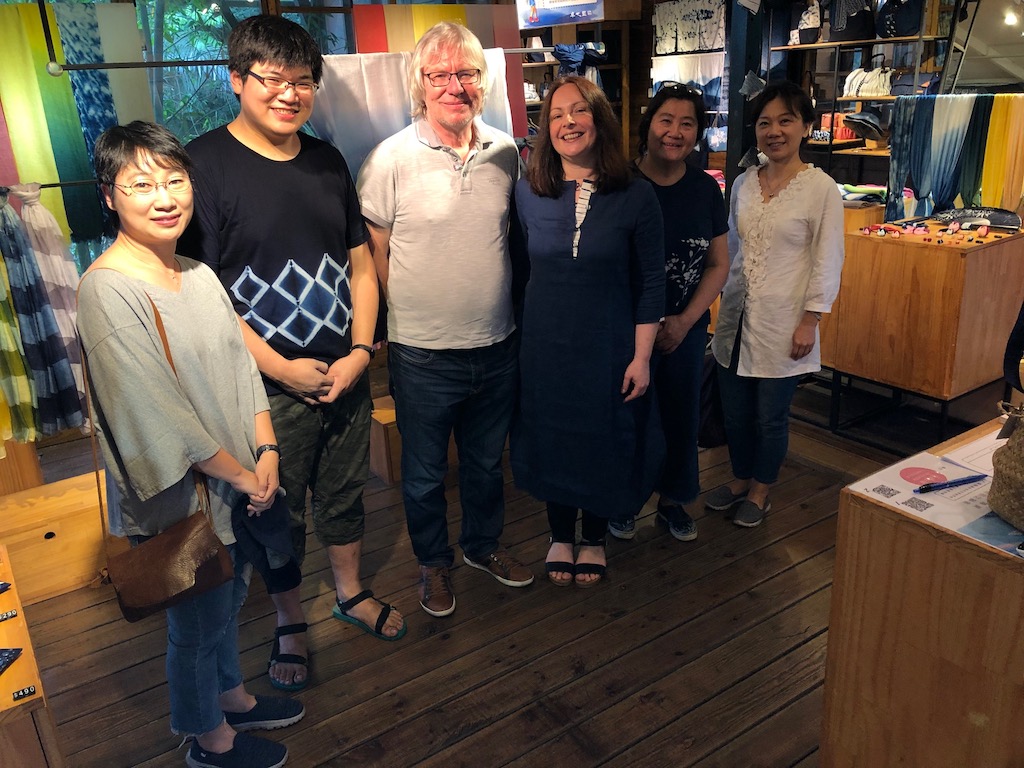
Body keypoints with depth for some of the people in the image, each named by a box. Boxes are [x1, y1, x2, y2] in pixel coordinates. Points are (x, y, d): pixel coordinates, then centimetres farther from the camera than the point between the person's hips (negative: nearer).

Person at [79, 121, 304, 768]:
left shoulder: (198, 274, 3)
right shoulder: (109, 289, -22)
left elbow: (240, 363, 5)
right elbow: (160, 412, -23)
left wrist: (267, 451, -6)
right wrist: (241, 474, -15)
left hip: (238, 481, 7)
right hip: (182, 494, -7)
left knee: (229, 600, 26)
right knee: (199, 621, 14)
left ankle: (232, 697, 51)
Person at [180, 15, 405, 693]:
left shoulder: (328, 163, 7)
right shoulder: (204, 165, -11)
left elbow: (360, 266, 10)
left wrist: (360, 351, -3)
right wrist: (283, 369, -15)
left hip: (347, 375, 5)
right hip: (269, 388, -4)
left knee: (345, 494, 20)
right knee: (279, 510, 12)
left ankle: (351, 592, 43)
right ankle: (290, 623, 35)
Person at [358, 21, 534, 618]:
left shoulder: (506, 152, 1)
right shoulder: (391, 160, -12)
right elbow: (374, 252, -5)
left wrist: (493, 306, 11)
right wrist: (415, 310, -3)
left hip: (497, 346, 4)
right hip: (423, 354, -3)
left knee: (487, 461, 22)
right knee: (425, 474, 15)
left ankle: (484, 544, 47)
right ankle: (435, 563, 39)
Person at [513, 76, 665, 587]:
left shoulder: (636, 197, -9)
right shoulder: (527, 193, -4)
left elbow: (651, 284, -6)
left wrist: (642, 356, -7)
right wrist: (515, 334, 4)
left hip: (609, 347, -1)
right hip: (544, 345, 2)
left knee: (603, 441, 13)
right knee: (551, 439, 14)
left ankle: (594, 539, 38)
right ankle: (560, 536, 38)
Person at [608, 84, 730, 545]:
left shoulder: (705, 189, 1)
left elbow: (719, 265, 6)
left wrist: (684, 321, -7)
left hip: (686, 330, 3)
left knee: (681, 416, 14)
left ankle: (674, 500, 36)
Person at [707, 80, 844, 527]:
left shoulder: (821, 189, -8)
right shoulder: (743, 184, 7)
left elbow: (827, 261, -8)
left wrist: (810, 321, -12)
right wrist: (723, 301, 14)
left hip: (782, 322, -5)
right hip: (736, 317, 5)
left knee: (770, 415, 8)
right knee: (735, 410, 13)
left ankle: (760, 492, 28)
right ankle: (739, 480, 34)